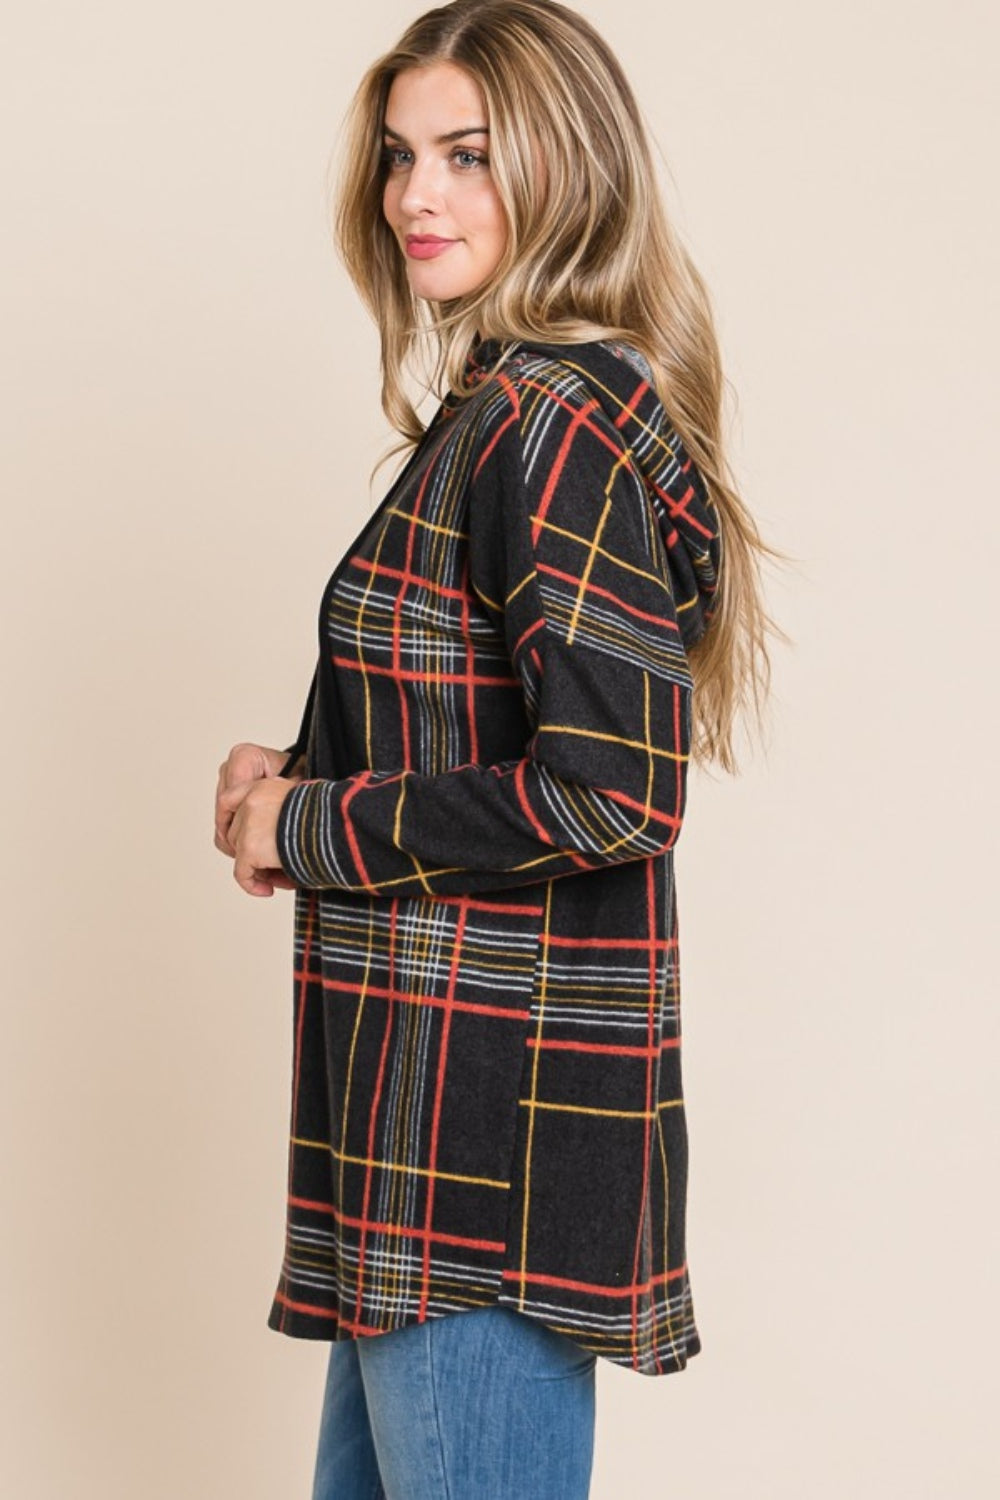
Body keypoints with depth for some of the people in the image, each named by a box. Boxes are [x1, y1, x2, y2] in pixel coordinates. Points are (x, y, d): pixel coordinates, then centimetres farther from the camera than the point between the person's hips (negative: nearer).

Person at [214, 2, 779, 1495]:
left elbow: (611, 793, -24)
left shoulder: (558, 430, -16)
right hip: (443, 1091, 10)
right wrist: (303, 780, 6)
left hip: (497, 1104, -10)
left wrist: (314, 829, -13)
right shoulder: (505, 410, 14)